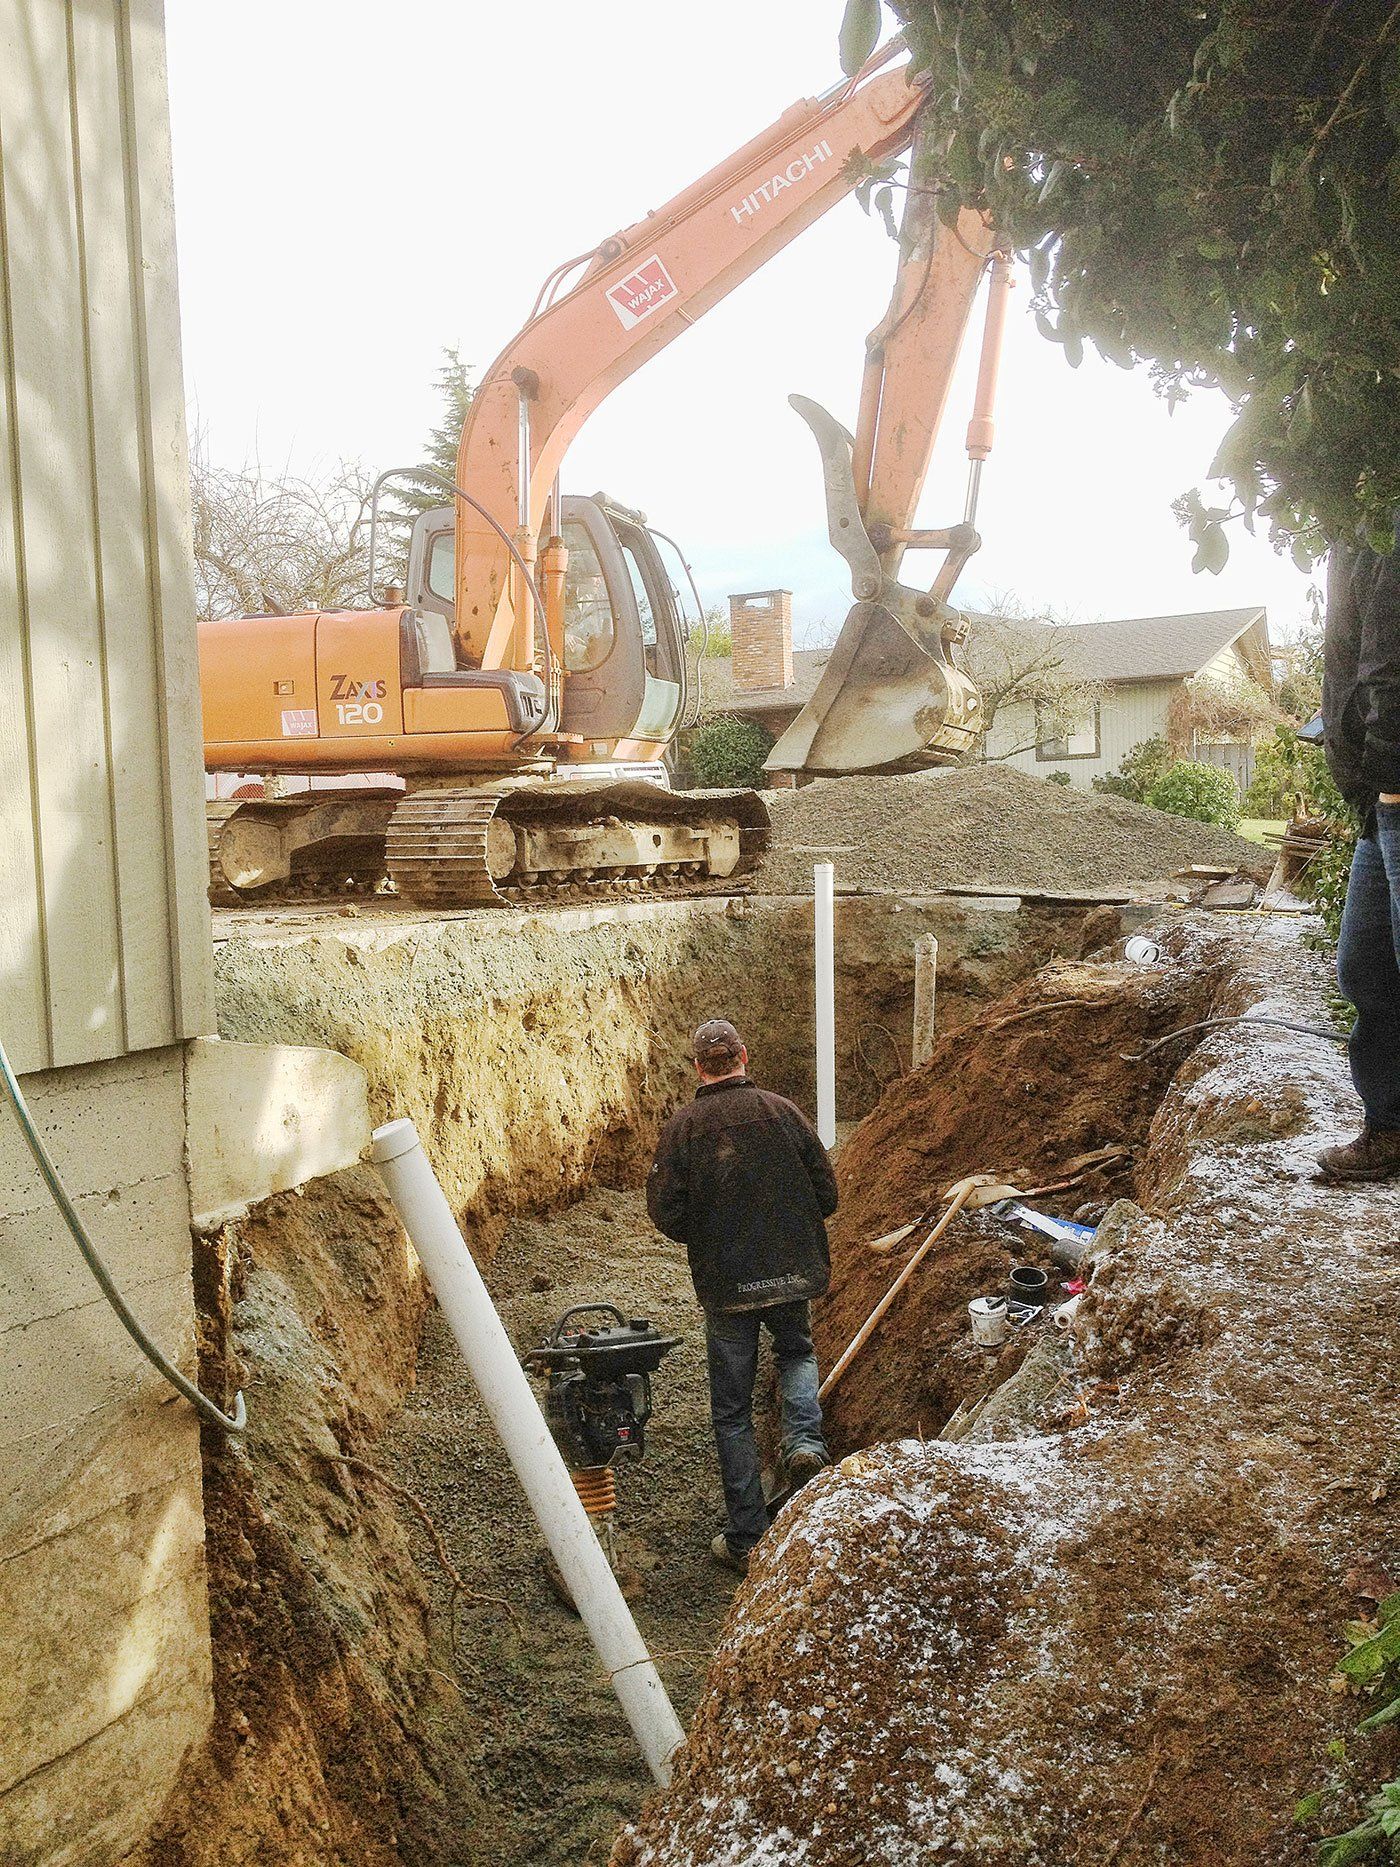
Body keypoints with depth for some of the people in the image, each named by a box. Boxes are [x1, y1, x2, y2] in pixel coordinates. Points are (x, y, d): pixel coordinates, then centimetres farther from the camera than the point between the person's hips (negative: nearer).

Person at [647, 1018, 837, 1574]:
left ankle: (746, 1539, 16)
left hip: (724, 1285, -1)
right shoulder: (781, 1111, -4)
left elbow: (666, 1215, -9)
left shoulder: (682, 1127, -8)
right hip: (792, 1274, 2)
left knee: (732, 1411, 11)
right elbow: (826, 1194, -1)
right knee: (796, 1352, 32)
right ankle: (804, 1439, 6)